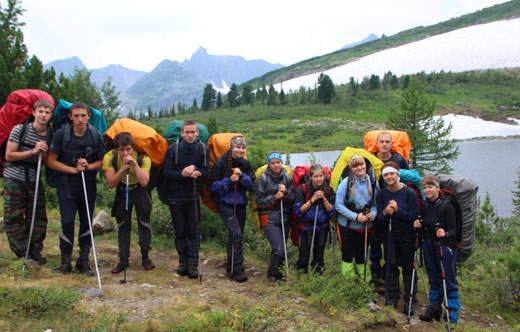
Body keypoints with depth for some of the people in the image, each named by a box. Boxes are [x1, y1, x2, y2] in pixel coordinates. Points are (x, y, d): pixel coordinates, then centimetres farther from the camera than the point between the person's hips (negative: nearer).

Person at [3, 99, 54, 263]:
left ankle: (35, 250, 17)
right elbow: (8, 156, -9)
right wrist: (33, 151, -17)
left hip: (34, 180, 3)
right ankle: (21, 253, 9)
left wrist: (45, 152, -10)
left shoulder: (50, 136, 4)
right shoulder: (20, 129, -7)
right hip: (14, 179, -3)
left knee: (38, 216, 4)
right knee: (14, 217, -1)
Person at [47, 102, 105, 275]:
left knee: (86, 221, 5)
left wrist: (88, 166, -16)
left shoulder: (96, 136, -2)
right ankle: (65, 260, 9)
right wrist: (74, 169, -13)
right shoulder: (61, 134, -7)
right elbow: (51, 161, -4)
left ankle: (83, 261, 15)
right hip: (67, 185, -2)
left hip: (89, 185, 2)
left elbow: (102, 161, 4)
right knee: (67, 221, -7)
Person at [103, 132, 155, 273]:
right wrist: (122, 169, -37)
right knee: (123, 226, 3)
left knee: (144, 224, -2)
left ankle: (145, 257, 13)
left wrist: (135, 164, -41)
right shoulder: (110, 157, -22)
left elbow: (144, 182, -34)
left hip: (139, 191, -1)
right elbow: (110, 183, -24)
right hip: (122, 191, 1)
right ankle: (123, 260, 13)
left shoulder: (142, 158, -26)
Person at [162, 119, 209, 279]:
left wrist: (195, 170, -22)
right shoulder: (173, 149, -6)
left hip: (193, 196, 0)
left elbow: (206, 173, -2)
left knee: (193, 231, 0)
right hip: (176, 197, 0)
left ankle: (193, 265, 6)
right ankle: (183, 263, 19)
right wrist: (182, 174, -22)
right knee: (180, 232, 7)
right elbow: (166, 173, -7)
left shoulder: (204, 150, -2)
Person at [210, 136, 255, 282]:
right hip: (225, 203, -5)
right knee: (236, 233, -18)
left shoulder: (246, 164, 4)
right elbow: (213, 186, -9)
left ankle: (231, 267, 26)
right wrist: (229, 180, -22)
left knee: (236, 235, 11)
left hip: (240, 203, 5)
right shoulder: (221, 163, -8)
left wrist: (242, 175, -17)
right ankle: (236, 270, -13)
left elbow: (251, 185, -1)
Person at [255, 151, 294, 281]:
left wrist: (286, 192, -12)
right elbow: (259, 201, -7)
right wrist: (275, 197, -16)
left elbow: (293, 199, 6)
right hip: (270, 219, -4)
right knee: (280, 250, -13)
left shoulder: (287, 178, 8)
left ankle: (276, 272, 33)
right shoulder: (263, 179, -4)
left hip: (285, 218, 4)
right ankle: (273, 274, 8)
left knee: (278, 249, 12)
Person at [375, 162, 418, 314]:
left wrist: (397, 210, -25)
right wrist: (385, 213, -23)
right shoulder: (381, 195, -1)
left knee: (408, 267, 5)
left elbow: (414, 216, -14)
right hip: (389, 236, 3)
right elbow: (378, 219, -2)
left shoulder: (409, 193, -10)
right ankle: (392, 299, 22)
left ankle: (409, 301, 16)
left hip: (407, 236, -3)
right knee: (391, 267, 10)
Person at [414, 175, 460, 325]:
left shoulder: (447, 206, -15)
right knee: (433, 279, 17)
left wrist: (445, 234, -37)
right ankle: (434, 309, 31)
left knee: (449, 280, 2)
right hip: (428, 246, 6)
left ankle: (453, 315, 13)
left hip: (445, 246, -6)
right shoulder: (425, 206, 4)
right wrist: (419, 225, -10)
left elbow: (453, 231, -17)